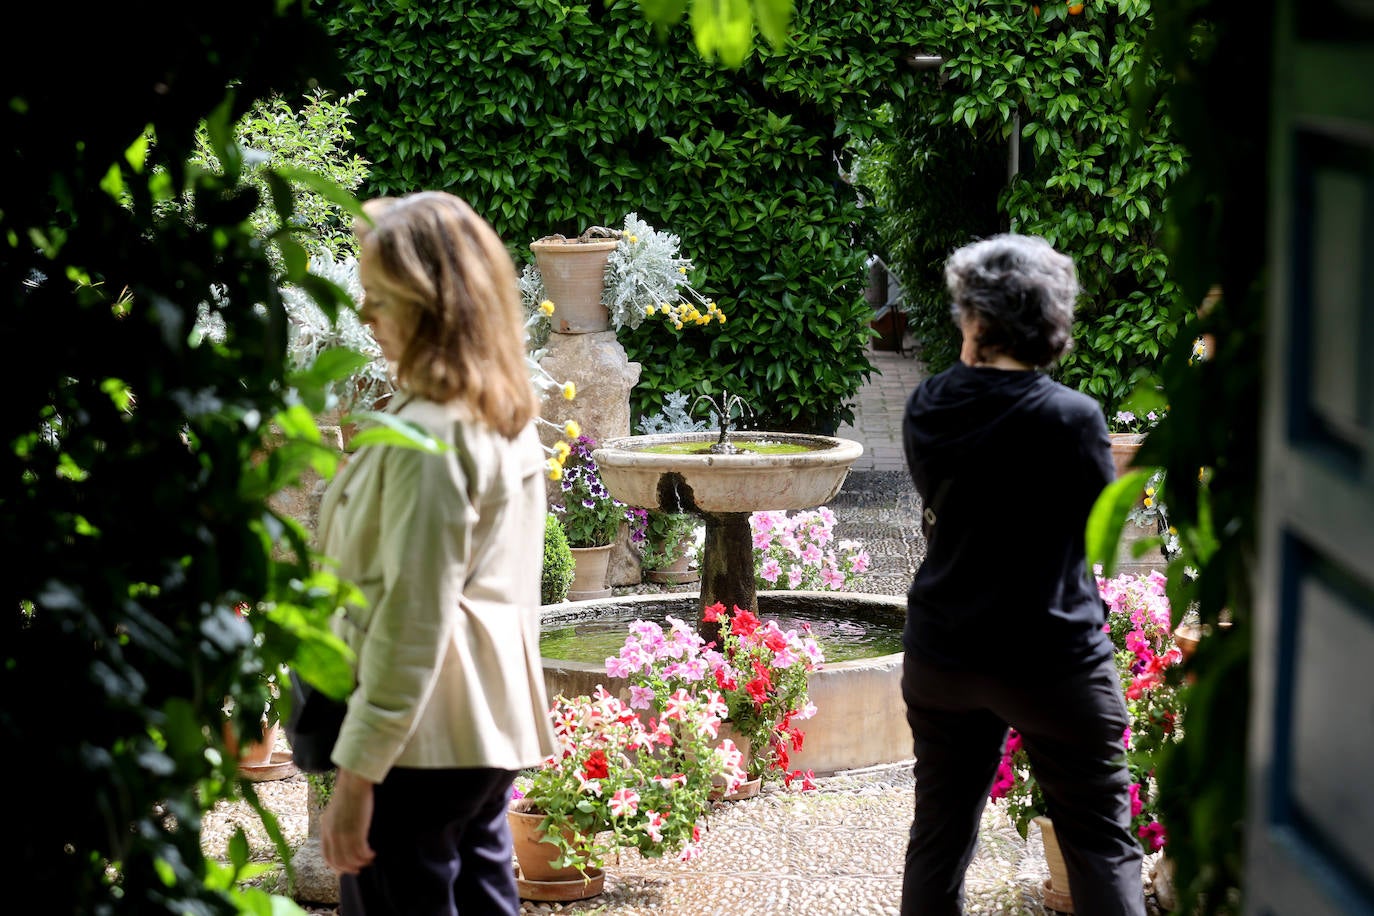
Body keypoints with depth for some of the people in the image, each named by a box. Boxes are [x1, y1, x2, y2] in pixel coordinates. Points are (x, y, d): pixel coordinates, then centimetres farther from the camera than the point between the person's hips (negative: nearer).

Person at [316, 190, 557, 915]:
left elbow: (412, 620, -21)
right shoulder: (508, 415, 10)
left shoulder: (426, 436, -18)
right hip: (493, 727, 10)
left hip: (421, 743, -10)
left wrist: (356, 772, -18)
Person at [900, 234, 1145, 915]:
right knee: (1102, 846, 4)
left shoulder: (925, 411, -4)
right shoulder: (1072, 418, -18)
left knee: (940, 833, 16)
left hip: (942, 655, 5)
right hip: (1054, 664, -4)